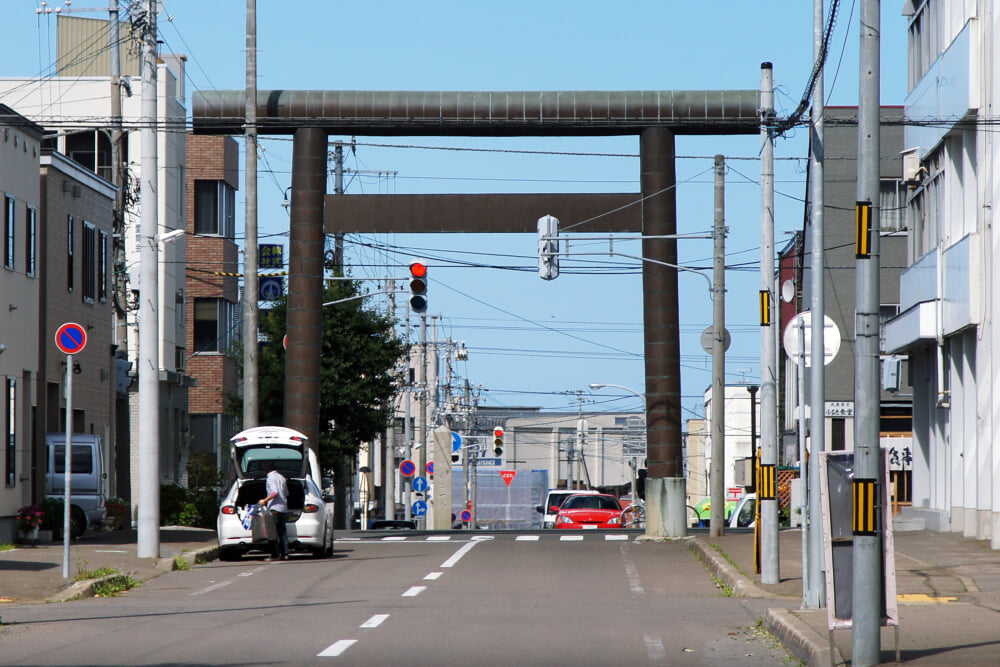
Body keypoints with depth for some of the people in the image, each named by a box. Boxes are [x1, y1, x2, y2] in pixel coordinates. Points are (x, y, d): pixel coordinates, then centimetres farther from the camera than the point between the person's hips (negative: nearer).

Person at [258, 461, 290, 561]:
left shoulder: (271, 478, -9)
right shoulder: (281, 477, 16)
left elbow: (275, 492, -21)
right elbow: (286, 494, 21)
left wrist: (265, 500, -16)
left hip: (274, 508, -8)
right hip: (283, 508, 8)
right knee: (282, 532, 11)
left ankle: (275, 555, -12)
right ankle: (284, 554, 8)